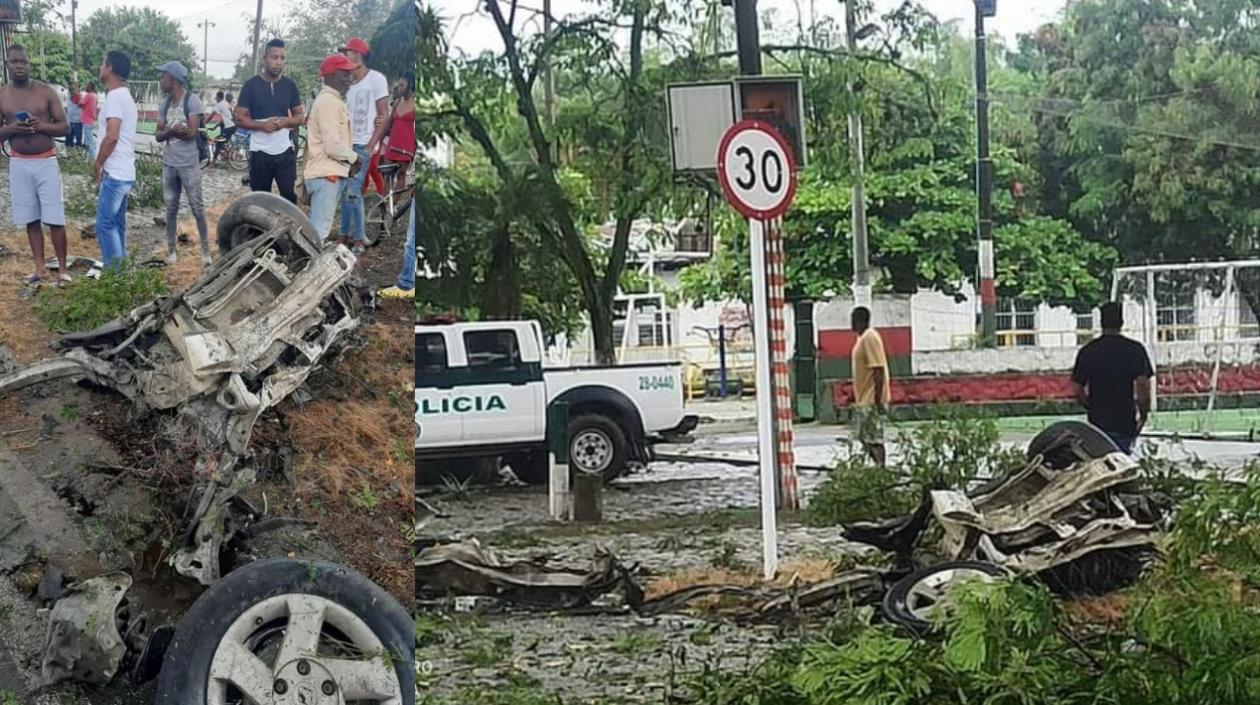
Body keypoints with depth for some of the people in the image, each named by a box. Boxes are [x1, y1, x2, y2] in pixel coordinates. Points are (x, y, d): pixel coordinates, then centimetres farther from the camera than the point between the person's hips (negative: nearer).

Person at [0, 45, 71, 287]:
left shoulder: (46, 92, -3)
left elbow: (65, 127, -2)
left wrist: (40, 126, -19)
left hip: (46, 162, -2)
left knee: (54, 219, -3)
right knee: (31, 219, 8)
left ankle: (62, 268, 5)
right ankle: (40, 267, 16)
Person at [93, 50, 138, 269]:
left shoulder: (115, 96, -16)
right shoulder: (124, 95, 16)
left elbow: (111, 136, -23)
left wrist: (98, 163, -11)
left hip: (114, 173, -10)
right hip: (123, 172, 10)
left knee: (105, 224, -7)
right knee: (116, 223, 13)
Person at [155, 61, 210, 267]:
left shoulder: (192, 101, -9)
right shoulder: (164, 104, 10)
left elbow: (191, 133, -17)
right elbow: (159, 135, 4)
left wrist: (169, 131, -7)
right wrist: (173, 130, -17)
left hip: (189, 164, -6)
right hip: (168, 164, 6)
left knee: (197, 208, -1)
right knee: (171, 208, 8)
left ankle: (205, 250, 5)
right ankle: (171, 250, 13)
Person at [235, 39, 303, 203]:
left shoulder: (290, 85, 4)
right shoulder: (251, 85, -4)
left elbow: (299, 116, 9)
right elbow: (240, 118, -3)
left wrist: (284, 122, -13)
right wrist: (262, 125, -19)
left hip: (285, 152, 2)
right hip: (260, 152, -2)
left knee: (289, 195, -3)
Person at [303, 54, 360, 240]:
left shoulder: (326, 100, 19)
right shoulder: (329, 102, -14)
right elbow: (333, 146, -20)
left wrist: (349, 161, 10)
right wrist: (354, 158, -4)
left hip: (329, 173, 11)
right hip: (326, 175, -11)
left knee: (319, 229, 14)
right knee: (320, 231, -12)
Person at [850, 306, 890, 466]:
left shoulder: (870, 338, -16)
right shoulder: (863, 338, 14)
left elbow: (878, 370, -22)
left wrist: (878, 400, -24)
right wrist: (856, 399, 24)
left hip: (872, 400, -10)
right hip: (863, 400, 10)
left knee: (874, 439, -6)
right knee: (863, 437, 12)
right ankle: (880, 467, 17)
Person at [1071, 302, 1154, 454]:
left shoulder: (1087, 351, 3)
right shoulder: (1134, 349, -5)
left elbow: (1076, 389, 2)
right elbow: (1143, 383, -12)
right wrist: (1144, 413, 1)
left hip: (1097, 420, 2)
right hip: (1125, 422, -2)